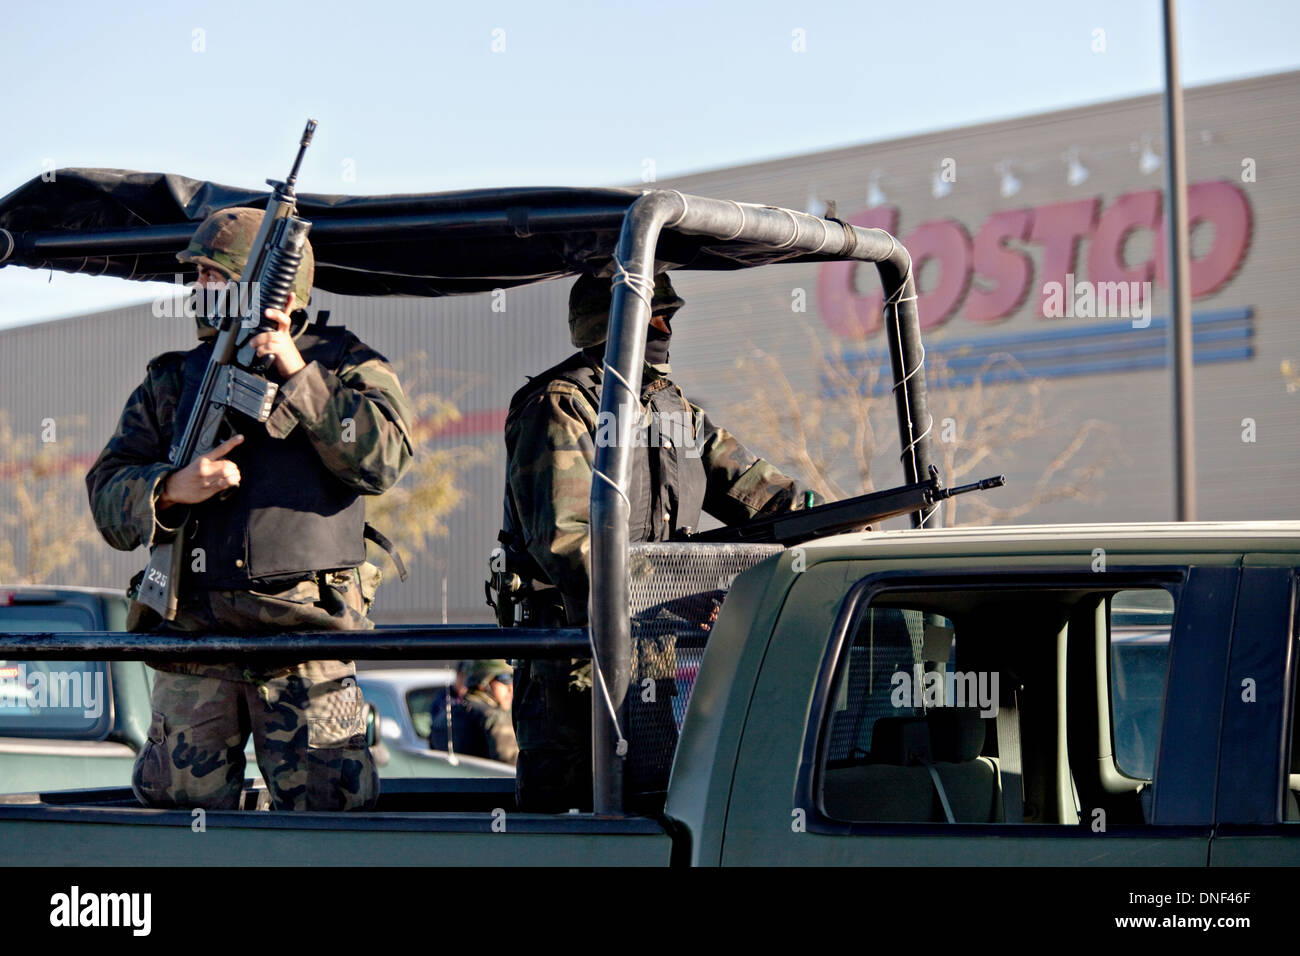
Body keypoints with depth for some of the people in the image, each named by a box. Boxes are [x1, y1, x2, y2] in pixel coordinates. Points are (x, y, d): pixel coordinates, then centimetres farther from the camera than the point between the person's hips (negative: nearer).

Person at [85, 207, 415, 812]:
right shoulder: (172, 381, 17)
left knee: (329, 810, -6)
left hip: (305, 631, -3)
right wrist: (173, 490, -11)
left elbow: (383, 458, -10)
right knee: (179, 805, 3)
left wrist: (298, 376, -12)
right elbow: (108, 500, 10)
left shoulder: (343, 366, 9)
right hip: (193, 635, 3)